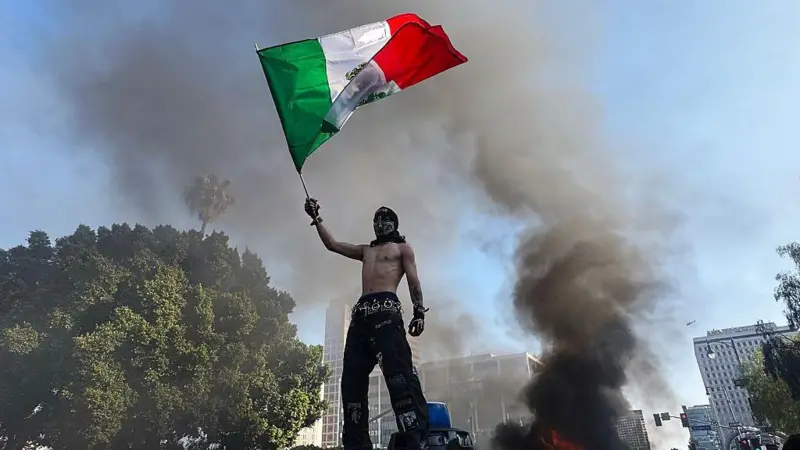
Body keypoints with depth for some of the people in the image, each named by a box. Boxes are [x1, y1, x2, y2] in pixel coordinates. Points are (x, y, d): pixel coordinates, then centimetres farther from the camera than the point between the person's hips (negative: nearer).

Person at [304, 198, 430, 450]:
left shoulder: (402, 248, 17)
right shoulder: (366, 251, 32)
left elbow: (414, 281, 5)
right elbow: (332, 244, 30)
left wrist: (419, 311, -9)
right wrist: (316, 219, 24)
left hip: (386, 310, -6)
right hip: (361, 313, 7)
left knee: (399, 374, -22)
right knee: (352, 378, -3)